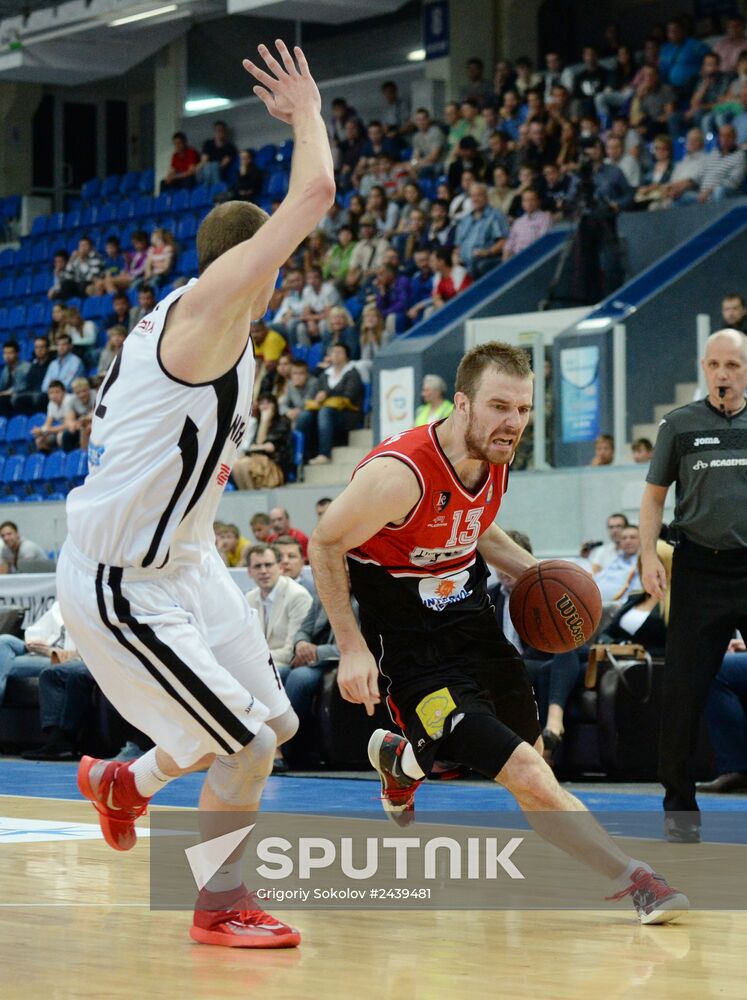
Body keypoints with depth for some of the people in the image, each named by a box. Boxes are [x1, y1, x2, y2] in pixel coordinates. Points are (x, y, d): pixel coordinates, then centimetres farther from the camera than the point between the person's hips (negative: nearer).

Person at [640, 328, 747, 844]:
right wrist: (648, 554, -2)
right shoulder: (680, 424, 7)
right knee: (682, 692, -1)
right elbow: (655, 495, 12)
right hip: (699, 569, 0)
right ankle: (680, 807, 11)